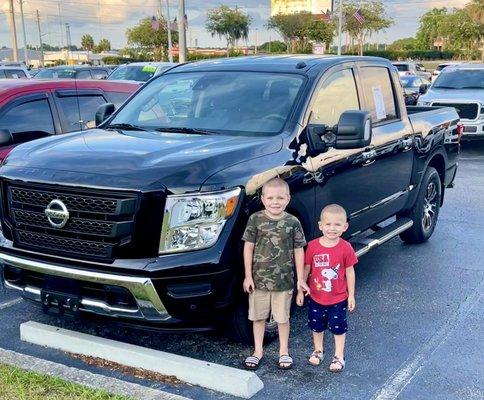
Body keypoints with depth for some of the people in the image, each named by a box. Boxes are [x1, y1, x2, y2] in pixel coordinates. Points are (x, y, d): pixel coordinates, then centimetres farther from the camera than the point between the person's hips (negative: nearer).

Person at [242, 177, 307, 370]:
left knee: (283, 317, 12)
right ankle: (258, 351, 29)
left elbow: (299, 251, -1)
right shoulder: (255, 219, -6)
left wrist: (301, 279, -2)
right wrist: (248, 276, -4)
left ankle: (283, 351, 29)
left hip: (284, 280, 0)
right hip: (259, 278, 1)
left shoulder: (293, 222, -6)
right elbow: (248, 248, -2)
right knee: (258, 316, 13)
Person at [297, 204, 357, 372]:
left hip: (338, 298, -2)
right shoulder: (313, 246, -12)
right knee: (317, 326, 19)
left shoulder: (345, 248, -14)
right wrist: (300, 290, 2)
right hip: (315, 297, 2)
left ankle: (339, 356, 29)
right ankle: (318, 350, 41)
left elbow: (350, 272, -4)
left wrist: (351, 295, -1)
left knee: (338, 328, 12)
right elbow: (306, 269, -1)